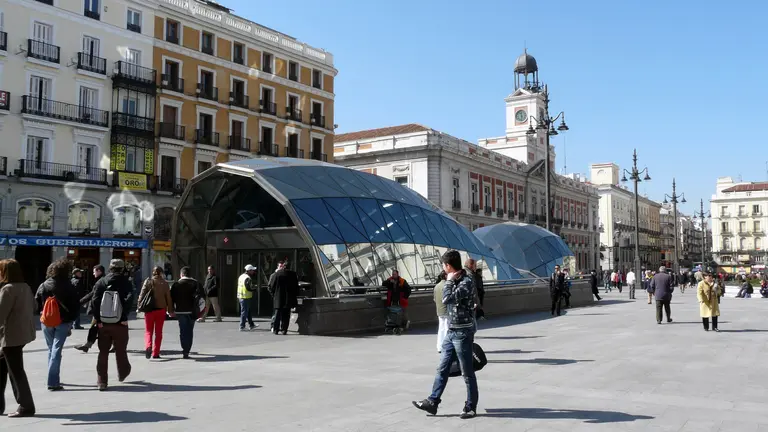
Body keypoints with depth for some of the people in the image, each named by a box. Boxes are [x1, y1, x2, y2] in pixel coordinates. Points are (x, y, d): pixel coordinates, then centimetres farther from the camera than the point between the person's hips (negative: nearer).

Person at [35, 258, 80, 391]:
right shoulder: (68, 287, -10)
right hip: (63, 322, -3)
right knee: (56, 350, -1)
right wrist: (71, 319, 2)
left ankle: (53, 379, 28)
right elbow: (76, 306, -9)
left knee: (51, 349, 19)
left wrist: (43, 314, 15)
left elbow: (36, 304, 1)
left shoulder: (43, 286, -2)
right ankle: (53, 382, -8)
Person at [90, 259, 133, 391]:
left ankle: (102, 381, 5)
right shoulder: (126, 283, -2)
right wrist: (124, 317, -13)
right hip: (120, 323, -1)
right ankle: (122, 374, 34)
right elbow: (129, 300, -17)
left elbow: (94, 301, -6)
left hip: (103, 324, 1)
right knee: (120, 350, 16)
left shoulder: (101, 282, 3)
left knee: (103, 352, 8)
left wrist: (97, 318, -5)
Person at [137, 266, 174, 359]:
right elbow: (168, 298, 3)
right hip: (161, 309, 1)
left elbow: (142, 294, -4)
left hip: (149, 309, -1)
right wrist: (170, 310, 11)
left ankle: (148, 346, -20)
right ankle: (155, 353, 9)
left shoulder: (148, 281, 0)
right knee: (158, 332, 9)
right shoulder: (164, 283, 1)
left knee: (148, 331, 7)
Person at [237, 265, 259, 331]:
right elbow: (249, 288, -21)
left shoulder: (241, 276, 14)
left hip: (240, 296, 10)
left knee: (248, 311, 18)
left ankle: (251, 325, 27)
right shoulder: (248, 278, -16)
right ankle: (242, 327, -1)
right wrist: (256, 287, -4)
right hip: (246, 297, -10)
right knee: (244, 312, -4)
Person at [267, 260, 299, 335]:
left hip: (278, 299, -1)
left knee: (277, 313, 9)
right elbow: (296, 287, 4)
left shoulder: (274, 275, -8)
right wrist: (294, 295, 14)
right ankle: (284, 329, 5)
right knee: (286, 315, 8)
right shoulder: (293, 274, -2)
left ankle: (275, 329, 8)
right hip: (288, 299, 1)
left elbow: (270, 288, -2)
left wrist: (273, 294, 13)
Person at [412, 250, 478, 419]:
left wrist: (449, 281, -17)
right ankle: (432, 402, 17)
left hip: (463, 333, -9)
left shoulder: (466, 282, -19)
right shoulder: (454, 281, 9)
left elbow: (447, 299, -30)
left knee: (467, 372, 3)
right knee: (442, 369, 11)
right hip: (451, 332, 9)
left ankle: (471, 407, 15)